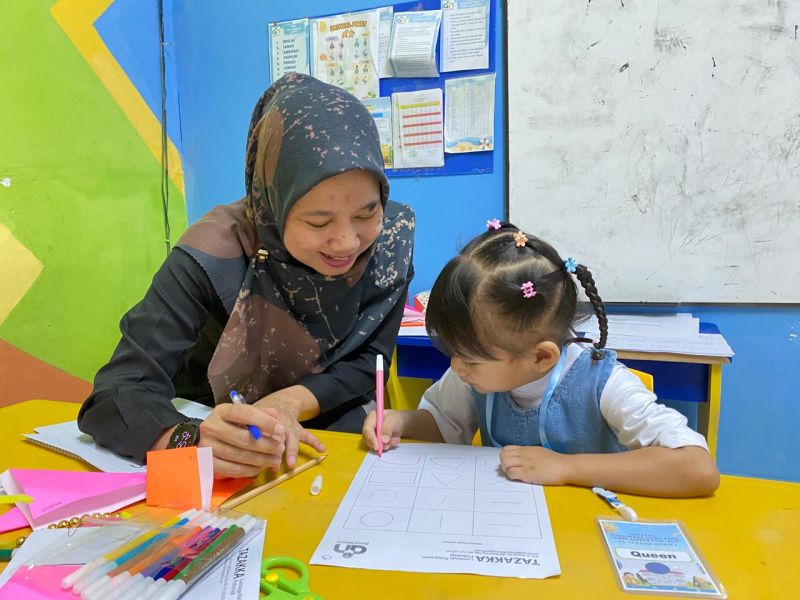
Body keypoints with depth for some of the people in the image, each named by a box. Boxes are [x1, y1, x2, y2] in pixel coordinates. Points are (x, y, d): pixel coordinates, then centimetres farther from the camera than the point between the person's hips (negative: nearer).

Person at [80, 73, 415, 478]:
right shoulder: (214, 259, -24)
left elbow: (367, 363, -7)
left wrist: (291, 400, -25)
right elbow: (116, 393, -26)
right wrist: (192, 441, -46)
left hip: (328, 439, 1)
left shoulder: (391, 238, -15)